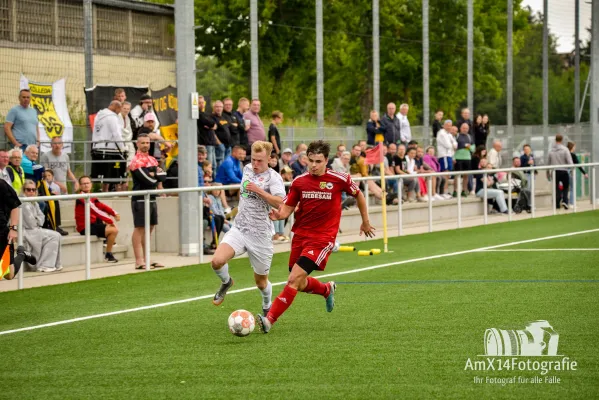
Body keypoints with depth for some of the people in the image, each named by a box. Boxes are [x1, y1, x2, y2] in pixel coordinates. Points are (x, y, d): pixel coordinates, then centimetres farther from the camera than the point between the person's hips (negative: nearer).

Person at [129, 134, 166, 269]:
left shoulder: (152, 160, 16)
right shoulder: (136, 161, -11)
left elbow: (163, 176, 4)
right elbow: (149, 180, -19)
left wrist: (153, 174, -11)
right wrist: (156, 176, 0)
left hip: (152, 199, 8)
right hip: (140, 199, -8)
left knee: (149, 228, 12)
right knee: (139, 229, -6)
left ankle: (145, 259, 19)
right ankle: (139, 261, -6)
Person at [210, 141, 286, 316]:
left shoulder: (273, 177, -10)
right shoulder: (247, 169, 9)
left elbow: (280, 203, -26)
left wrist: (259, 191, -28)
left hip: (260, 235, -4)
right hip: (239, 229, 4)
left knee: (260, 281, 9)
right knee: (217, 261, -22)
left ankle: (267, 308, 40)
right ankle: (226, 282, 12)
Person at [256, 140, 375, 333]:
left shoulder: (340, 179, -7)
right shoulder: (299, 182, 0)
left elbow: (358, 195, 11)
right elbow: (287, 209, 3)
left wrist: (365, 222, 19)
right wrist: (278, 215, -21)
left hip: (322, 239, -5)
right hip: (300, 236, 5)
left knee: (294, 279, -18)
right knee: (300, 284, 14)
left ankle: (270, 319, -18)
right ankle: (327, 290, 46)